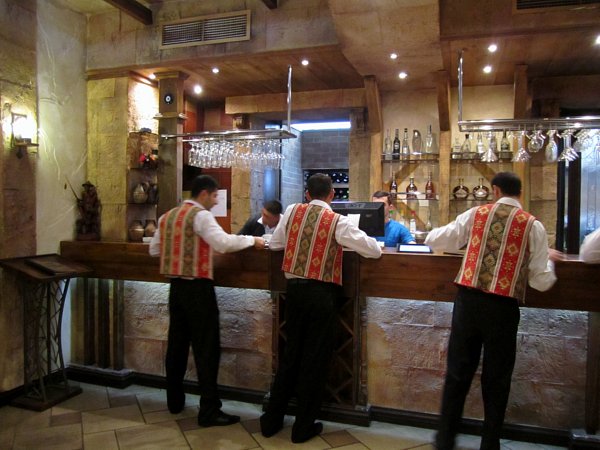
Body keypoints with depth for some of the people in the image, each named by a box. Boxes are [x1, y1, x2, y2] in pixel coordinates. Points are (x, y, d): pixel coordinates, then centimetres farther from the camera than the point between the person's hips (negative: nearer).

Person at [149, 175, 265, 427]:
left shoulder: (168, 216, 12)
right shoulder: (200, 215, -12)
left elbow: (154, 250, 17)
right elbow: (222, 242, -26)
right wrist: (252, 240, -14)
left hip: (176, 286, 8)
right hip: (197, 287, -8)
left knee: (177, 343, 16)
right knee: (206, 347, -3)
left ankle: (174, 401, 28)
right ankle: (209, 411, 0)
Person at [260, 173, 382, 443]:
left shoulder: (292, 212, 3)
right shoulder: (338, 222, -7)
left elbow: (274, 244, 15)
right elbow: (374, 251, -4)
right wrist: (346, 242, 16)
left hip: (294, 289, 4)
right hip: (320, 293, -4)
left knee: (291, 353, 17)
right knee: (315, 358, 8)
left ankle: (271, 420, 27)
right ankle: (303, 427, 20)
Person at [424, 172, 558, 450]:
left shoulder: (475, 214, 4)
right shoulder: (533, 226, 1)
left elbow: (435, 241, 10)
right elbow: (542, 282, 1)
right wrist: (549, 259, 22)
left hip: (468, 300, 1)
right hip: (503, 307, -1)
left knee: (458, 370, 13)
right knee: (496, 377, 15)